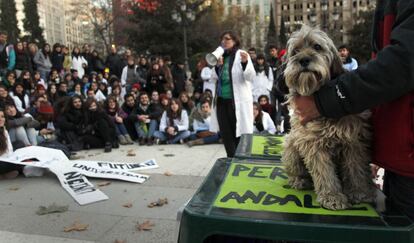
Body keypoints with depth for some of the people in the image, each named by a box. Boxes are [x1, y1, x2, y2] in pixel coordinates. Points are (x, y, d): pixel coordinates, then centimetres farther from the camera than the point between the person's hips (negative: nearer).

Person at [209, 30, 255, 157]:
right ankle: (232, 158, 23)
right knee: (225, 132, 10)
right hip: (221, 100, 6)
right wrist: (218, 66, -5)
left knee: (239, 132, 0)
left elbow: (251, 77, -13)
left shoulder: (241, 54, -5)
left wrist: (245, 63, -31)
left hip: (238, 100, -6)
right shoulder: (221, 56, 13)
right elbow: (214, 78, 13)